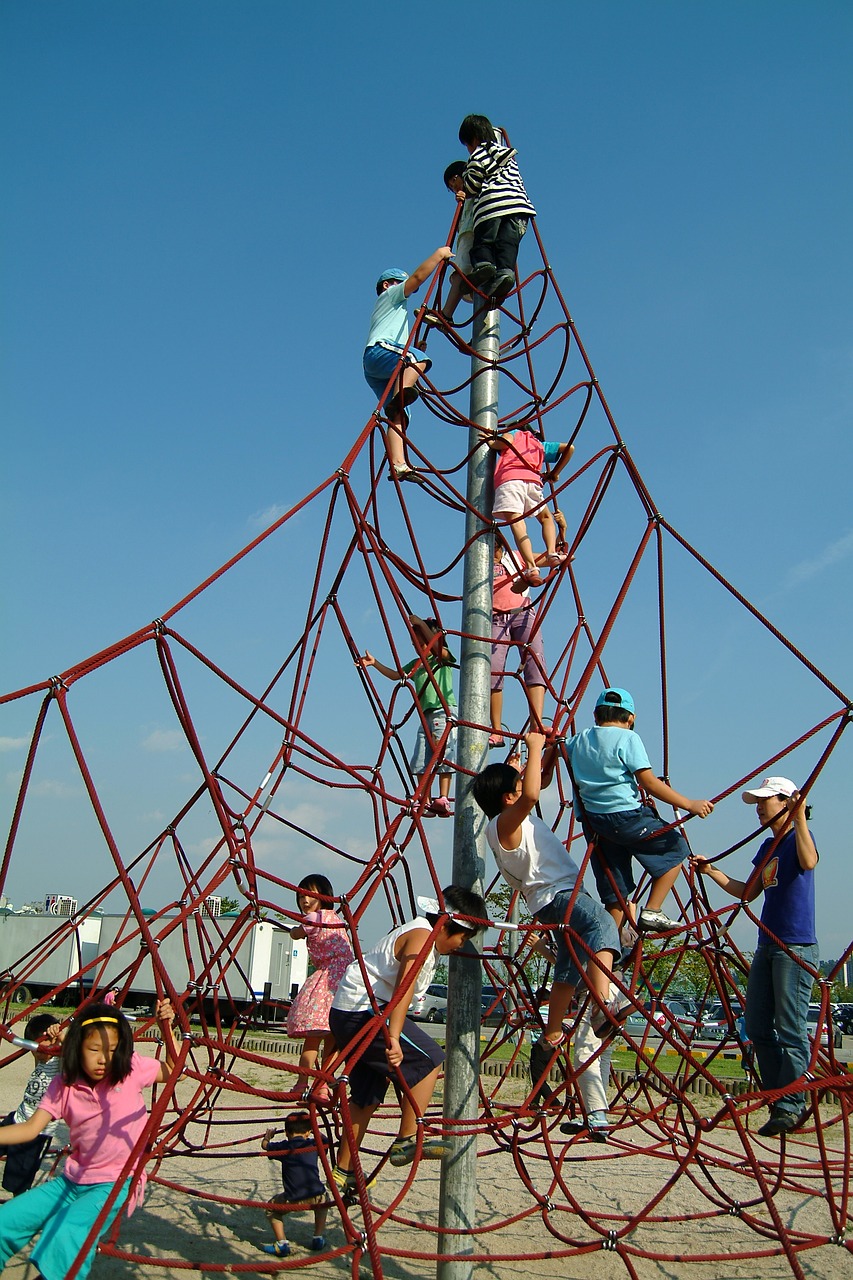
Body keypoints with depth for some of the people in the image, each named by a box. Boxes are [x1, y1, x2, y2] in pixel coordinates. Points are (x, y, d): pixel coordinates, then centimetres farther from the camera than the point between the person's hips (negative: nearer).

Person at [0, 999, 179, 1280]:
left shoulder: (132, 1069, -7)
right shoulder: (63, 1085, -2)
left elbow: (173, 1071, 6)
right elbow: (30, 1129, -7)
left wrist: (166, 1029, -8)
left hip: (116, 1183, -4)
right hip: (72, 1179, 4)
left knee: (67, 1234, -30)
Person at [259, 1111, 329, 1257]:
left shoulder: (284, 1147, 6)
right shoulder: (313, 1144, 12)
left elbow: (265, 1145, 24)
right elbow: (325, 1140, 35)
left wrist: (268, 1135, 45)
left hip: (293, 1200, -2)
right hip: (315, 1197, 2)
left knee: (272, 1209, 25)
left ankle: (282, 1244, 12)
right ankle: (318, 1239, 31)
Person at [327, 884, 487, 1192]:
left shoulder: (419, 934, 17)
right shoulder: (422, 935, -14)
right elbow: (404, 987, -27)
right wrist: (393, 1038, -35)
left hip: (346, 1013, 10)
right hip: (363, 1010, -10)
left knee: (366, 1097, 15)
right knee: (429, 1060, -10)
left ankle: (343, 1172, 23)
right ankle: (408, 1140, -7)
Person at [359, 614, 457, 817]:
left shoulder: (443, 658, 2)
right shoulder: (416, 664, 20)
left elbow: (438, 646, -18)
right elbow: (395, 674, 19)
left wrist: (421, 624, -25)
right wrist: (375, 663, 8)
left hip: (444, 712, -7)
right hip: (425, 715, 7)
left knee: (442, 756, -12)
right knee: (421, 761, 1)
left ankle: (443, 800, -13)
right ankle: (425, 802, 4)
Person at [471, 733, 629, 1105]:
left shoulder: (518, 818, 12)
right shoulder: (504, 823, -16)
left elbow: (533, 789, 31)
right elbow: (531, 794, -36)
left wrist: (545, 751, 18)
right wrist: (534, 748, -27)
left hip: (563, 893, 10)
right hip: (555, 894, -10)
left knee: (569, 969, 21)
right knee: (604, 925, -36)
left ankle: (550, 1040, 32)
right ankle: (604, 1005, -52)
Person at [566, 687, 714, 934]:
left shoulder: (580, 739, 11)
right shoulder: (628, 738, -5)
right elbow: (649, 783, -11)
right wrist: (690, 804, -8)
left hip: (592, 822, 7)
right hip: (625, 816, -6)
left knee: (614, 894, 15)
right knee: (675, 848, 14)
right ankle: (651, 912, 6)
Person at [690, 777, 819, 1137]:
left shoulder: (798, 836, -6)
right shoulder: (768, 846, 18)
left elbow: (809, 862, -30)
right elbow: (748, 892, 21)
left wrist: (800, 817, -31)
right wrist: (712, 871, 17)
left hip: (796, 948, -9)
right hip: (767, 946, 9)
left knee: (791, 1030, -6)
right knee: (757, 1027, 9)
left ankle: (790, 1107, 2)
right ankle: (780, 1099, 18)